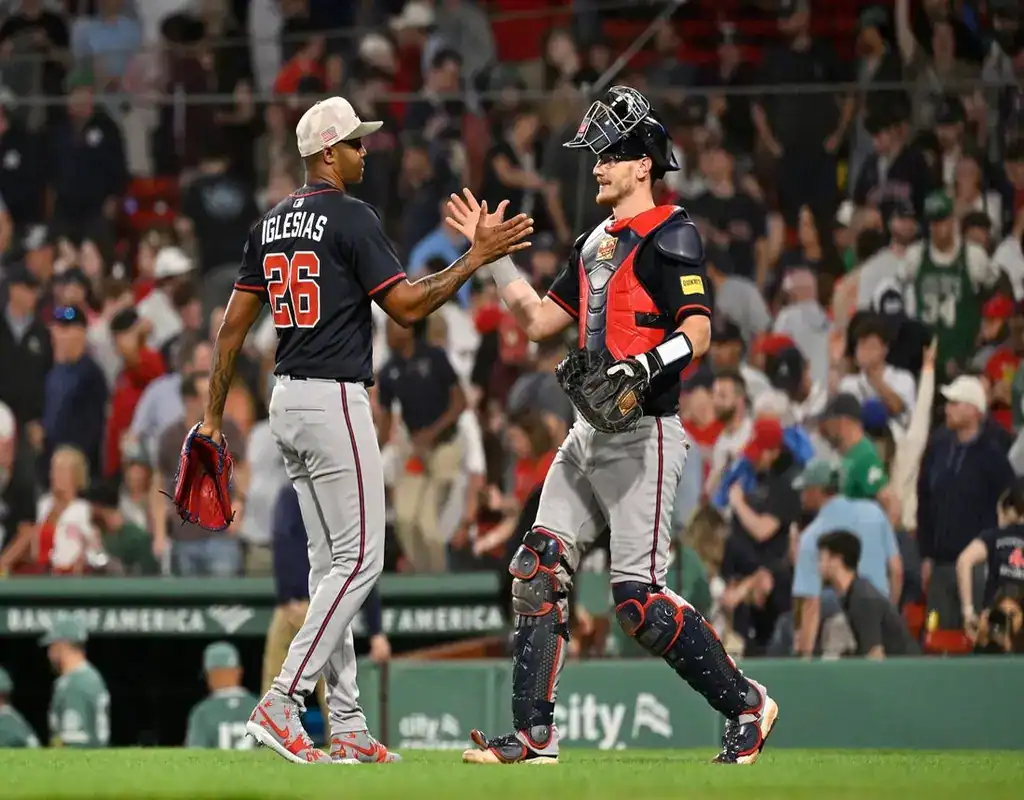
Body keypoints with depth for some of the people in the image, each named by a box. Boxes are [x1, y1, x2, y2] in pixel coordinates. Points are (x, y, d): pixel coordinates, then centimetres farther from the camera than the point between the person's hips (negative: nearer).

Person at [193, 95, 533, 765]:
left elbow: (234, 324, 13)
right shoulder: (352, 217, -12)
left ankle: (347, 722, 12)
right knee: (359, 558, -7)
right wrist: (476, 258, -9)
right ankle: (281, 704, -15)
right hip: (334, 403, -9)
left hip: (288, 403, 9)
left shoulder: (272, 224, 13)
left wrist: (215, 415, 17)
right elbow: (408, 307, -16)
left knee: (332, 560, 12)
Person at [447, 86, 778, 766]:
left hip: (644, 434, -9)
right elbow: (540, 320, 23)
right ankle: (534, 735, 4)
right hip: (590, 431, 9)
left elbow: (697, 332, -17)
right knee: (538, 570, 1)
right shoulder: (595, 243, 19)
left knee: (638, 597, -13)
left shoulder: (670, 234, -8)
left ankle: (745, 703, 1)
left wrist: (642, 369, -32)